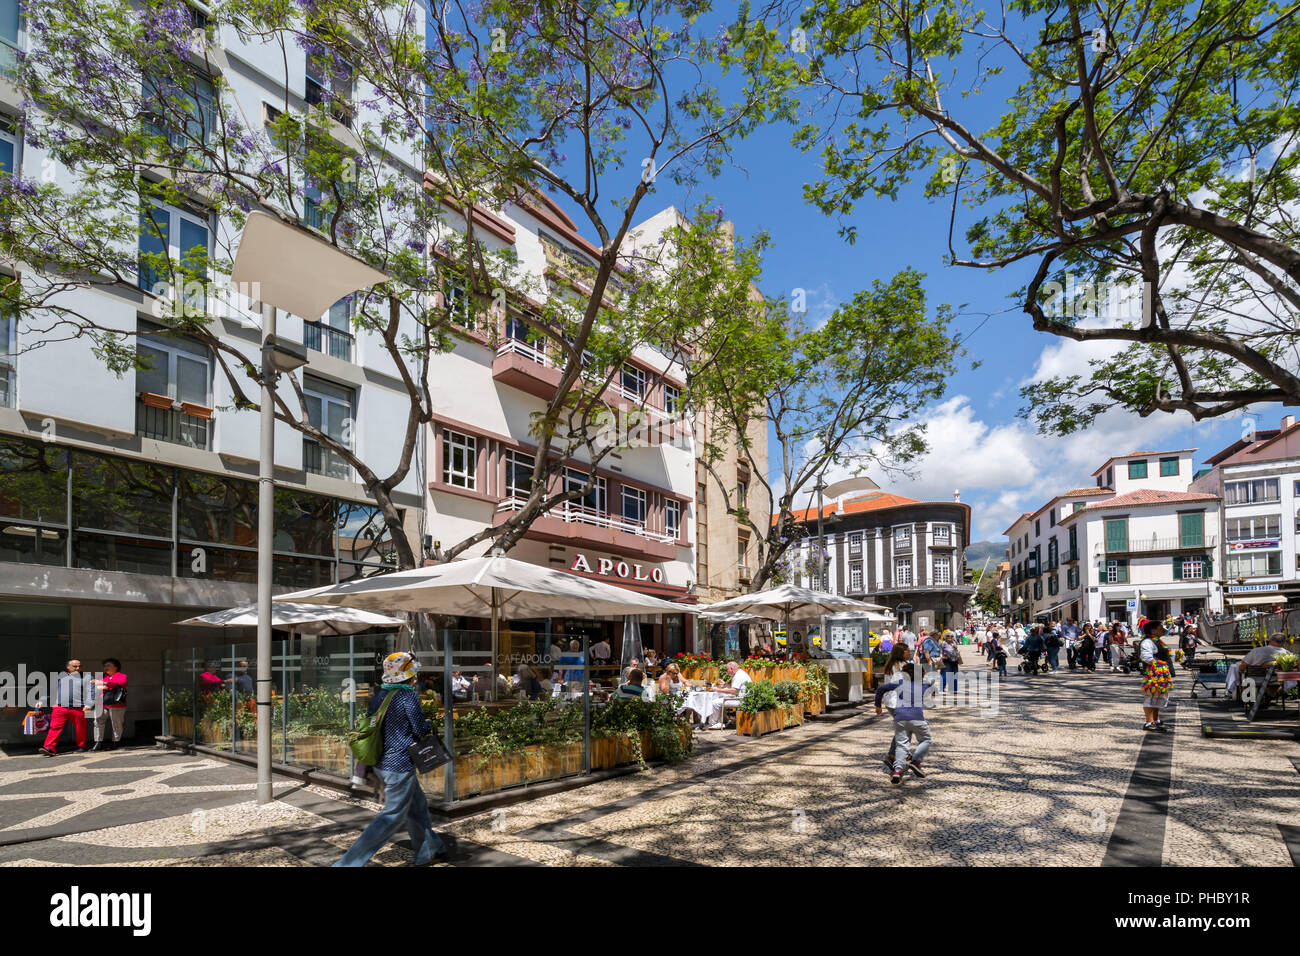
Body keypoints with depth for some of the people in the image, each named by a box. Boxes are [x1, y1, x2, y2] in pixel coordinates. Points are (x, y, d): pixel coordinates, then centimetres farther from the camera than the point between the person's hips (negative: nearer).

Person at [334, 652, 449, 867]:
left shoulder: (377, 698, 6)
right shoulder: (408, 695, -16)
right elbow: (420, 730, -12)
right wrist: (429, 723, 9)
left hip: (381, 764, 9)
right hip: (400, 764, -9)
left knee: (417, 806, 21)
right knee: (392, 817, 0)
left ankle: (428, 850, 33)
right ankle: (348, 862, -2)